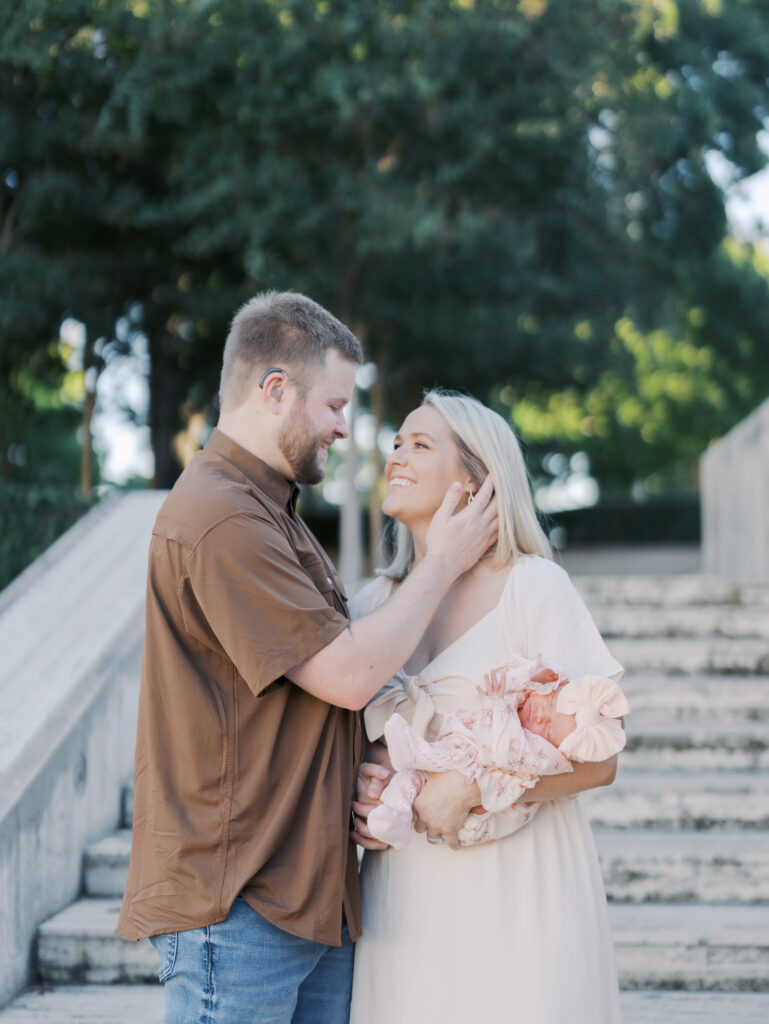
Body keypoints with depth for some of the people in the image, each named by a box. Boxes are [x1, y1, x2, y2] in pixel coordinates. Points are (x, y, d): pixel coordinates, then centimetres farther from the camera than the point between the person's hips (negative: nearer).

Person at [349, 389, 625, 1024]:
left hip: (518, 890, -4)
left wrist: (468, 786, -18)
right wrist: (356, 788, -1)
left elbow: (597, 760, -9)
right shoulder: (373, 602, 9)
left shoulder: (533, 586, -6)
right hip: (405, 894, 4)